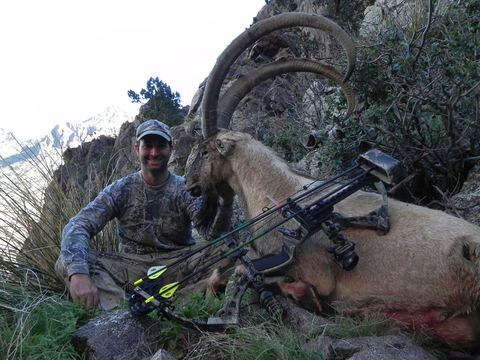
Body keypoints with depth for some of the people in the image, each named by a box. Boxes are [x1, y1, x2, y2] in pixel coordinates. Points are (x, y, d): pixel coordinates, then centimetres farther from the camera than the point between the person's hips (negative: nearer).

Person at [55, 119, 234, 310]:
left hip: (177, 265, -1)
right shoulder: (120, 190, 0)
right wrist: (78, 273, -32)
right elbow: (77, 226, -12)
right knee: (66, 263, -21)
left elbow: (212, 232, -15)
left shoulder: (185, 190, -1)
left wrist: (225, 203, -38)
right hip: (132, 267, 1)